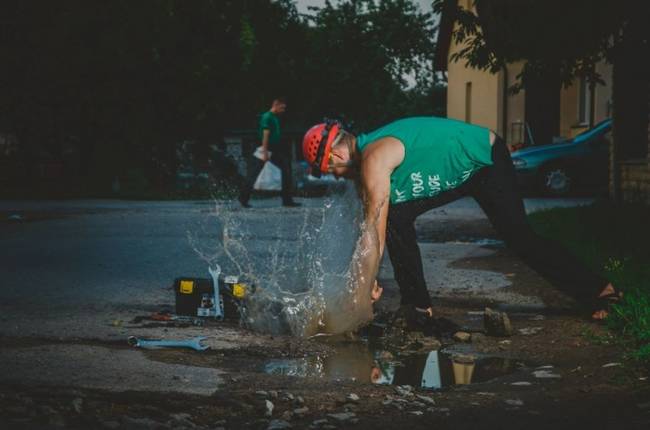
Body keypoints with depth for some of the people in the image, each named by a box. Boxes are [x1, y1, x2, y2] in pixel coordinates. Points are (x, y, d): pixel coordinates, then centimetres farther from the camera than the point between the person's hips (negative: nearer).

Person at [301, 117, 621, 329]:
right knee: (397, 216, -3)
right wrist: (366, 279, 4)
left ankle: (596, 291, 2)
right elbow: (372, 227, 5)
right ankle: (417, 304, 1)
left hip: (486, 161, -9)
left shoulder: (373, 160, -27)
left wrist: (368, 285, -19)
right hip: (460, 174, 9)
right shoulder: (364, 159, 2)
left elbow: (376, 231, -26)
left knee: (520, 239, -10)